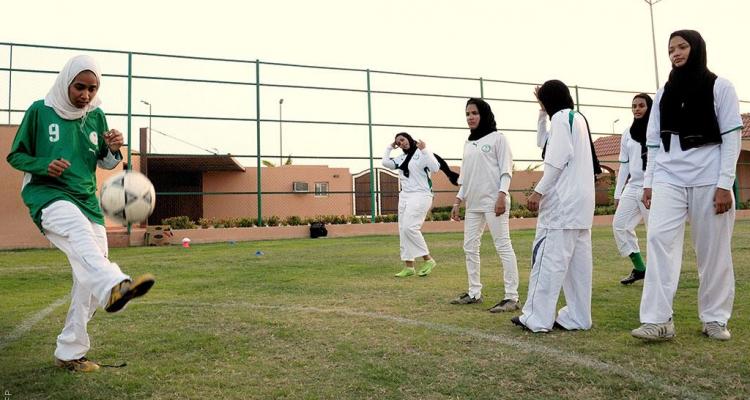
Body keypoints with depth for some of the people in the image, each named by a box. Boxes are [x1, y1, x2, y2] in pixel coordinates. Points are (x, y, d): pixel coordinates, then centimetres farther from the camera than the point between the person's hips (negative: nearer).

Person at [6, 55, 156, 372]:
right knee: (80, 234, -39)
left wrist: (114, 150, -5)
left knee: (88, 279, 1)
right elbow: (15, 156, 7)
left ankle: (70, 352, 14)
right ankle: (114, 286, -68)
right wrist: (44, 165, -14)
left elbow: (105, 163, 18)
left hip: (87, 201, 5)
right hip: (47, 196, -5)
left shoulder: (96, 116, 10)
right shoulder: (40, 111, 0)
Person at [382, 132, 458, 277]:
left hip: (420, 195, -8)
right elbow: (385, 163, 13)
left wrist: (424, 150, -20)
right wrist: (390, 147, 15)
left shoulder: (422, 153, -5)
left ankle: (428, 259, -6)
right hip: (404, 196, 8)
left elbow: (435, 168, -17)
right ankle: (409, 266, 9)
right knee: (403, 231, 4)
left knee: (410, 227, -19)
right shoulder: (401, 158, 15)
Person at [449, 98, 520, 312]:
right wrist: (457, 200, 15)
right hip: (473, 204, 8)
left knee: (503, 247, -7)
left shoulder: (497, 138, 0)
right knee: (470, 248, 10)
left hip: (493, 201, -7)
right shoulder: (468, 143, 18)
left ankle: (511, 297, -6)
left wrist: (502, 195, -18)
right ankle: (474, 292, 21)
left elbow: (506, 169, -7)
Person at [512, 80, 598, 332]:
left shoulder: (561, 117, -6)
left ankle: (537, 318, -6)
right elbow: (543, 142, 32)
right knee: (578, 259, 7)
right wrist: (542, 114, 26)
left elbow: (557, 161, -16)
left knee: (548, 257, -8)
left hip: (563, 201, -10)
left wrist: (538, 191, -15)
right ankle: (577, 317, 10)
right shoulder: (577, 118, 22)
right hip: (581, 201, 10)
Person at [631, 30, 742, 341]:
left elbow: (732, 137, -2)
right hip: (668, 179, 3)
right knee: (659, 239, -12)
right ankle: (658, 320, -14)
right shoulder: (663, 93, 14)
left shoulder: (720, 87, 4)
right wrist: (648, 182, 5)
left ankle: (715, 318, 15)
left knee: (713, 250, 1)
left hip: (709, 179, -2)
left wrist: (725, 183, -11)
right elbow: (654, 142, 12)